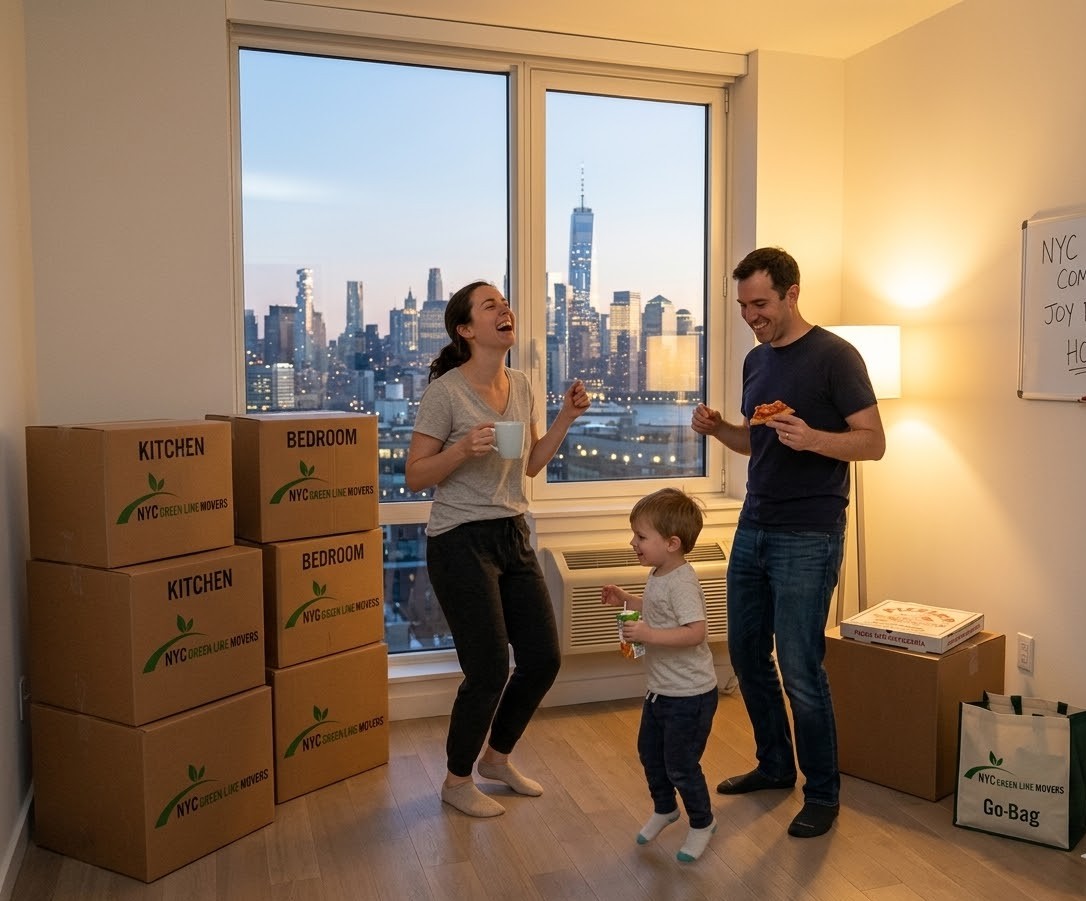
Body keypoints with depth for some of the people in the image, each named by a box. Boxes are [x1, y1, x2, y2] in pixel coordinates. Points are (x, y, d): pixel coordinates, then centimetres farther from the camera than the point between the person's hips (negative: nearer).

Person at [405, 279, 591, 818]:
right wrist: (461, 449, -26)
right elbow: (415, 476, -10)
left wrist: (565, 418, 4)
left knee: (543, 659, 9)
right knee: (490, 670, -3)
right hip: (461, 542, -7)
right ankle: (457, 781, 22)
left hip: (514, 536, 7)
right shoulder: (445, 391, -13)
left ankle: (496, 757, 34)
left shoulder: (520, 386, 7)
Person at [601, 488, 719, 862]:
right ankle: (664, 808, 45)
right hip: (660, 690, 10)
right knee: (650, 753, 22)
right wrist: (627, 600, 12)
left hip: (689, 695, -10)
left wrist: (649, 634, -37)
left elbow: (697, 632, -35)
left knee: (680, 766, 5)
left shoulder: (682, 583, -26)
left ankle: (702, 823, 29)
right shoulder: (659, 575, 3)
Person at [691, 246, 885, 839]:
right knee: (746, 653, 13)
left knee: (799, 669, -3)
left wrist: (813, 438, -28)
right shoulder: (756, 360, 13)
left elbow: (874, 442, -10)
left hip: (808, 538, -7)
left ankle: (822, 794, 15)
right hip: (753, 528, 8)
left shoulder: (834, 356, -9)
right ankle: (775, 764, 32)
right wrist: (718, 429, 1)